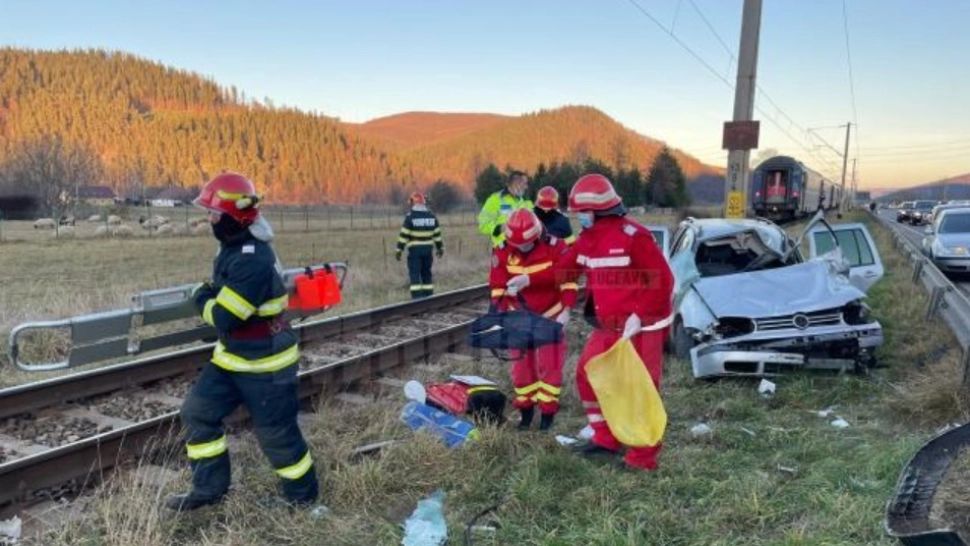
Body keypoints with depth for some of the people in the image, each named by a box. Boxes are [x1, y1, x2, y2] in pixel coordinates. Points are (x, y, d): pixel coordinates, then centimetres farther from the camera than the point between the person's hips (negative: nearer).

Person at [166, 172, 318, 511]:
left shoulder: (253, 261, -28)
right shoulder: (235, 249, 5)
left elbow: (225, 318, -25)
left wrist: (203, 300, -6)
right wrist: (211, 296, 1)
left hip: (264, 364, -10)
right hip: (233, 357, 10)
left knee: (276, 433, 4)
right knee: (198, 413, 11)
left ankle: (302, 493, 26)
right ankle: (209, 488, 25)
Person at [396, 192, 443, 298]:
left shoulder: (410, 216, -9)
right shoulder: (431, 216, 6)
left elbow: (403, 235, -10)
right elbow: (437, 234, 9)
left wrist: (399, 250, -6)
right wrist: (440, 248, 18)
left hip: (414, 250, -5)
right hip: (428, 249, 5)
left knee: (414, 275, -3)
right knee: (426, 274, 13)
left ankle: (417, 298, -10)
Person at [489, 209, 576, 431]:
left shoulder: (554, 246, -18)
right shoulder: (502, 250, -11)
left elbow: (568, 279, -13)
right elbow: (497, 286, -5)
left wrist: (566, 309, -19)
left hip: (550, 314, -2)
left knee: (550, 365, -1)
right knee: (521, 364, 6)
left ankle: (548, 411, 10)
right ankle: (526, 409, 20)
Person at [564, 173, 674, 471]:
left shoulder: (633, 236, -20)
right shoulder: (588, 237, 6)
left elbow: (663, 281, -20)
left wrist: (639, 317, -23)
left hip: (640, 327, -9)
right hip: (608, 326, 9)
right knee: (587, 374, 13)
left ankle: (643, 457, 12)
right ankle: (606, 438, 27)